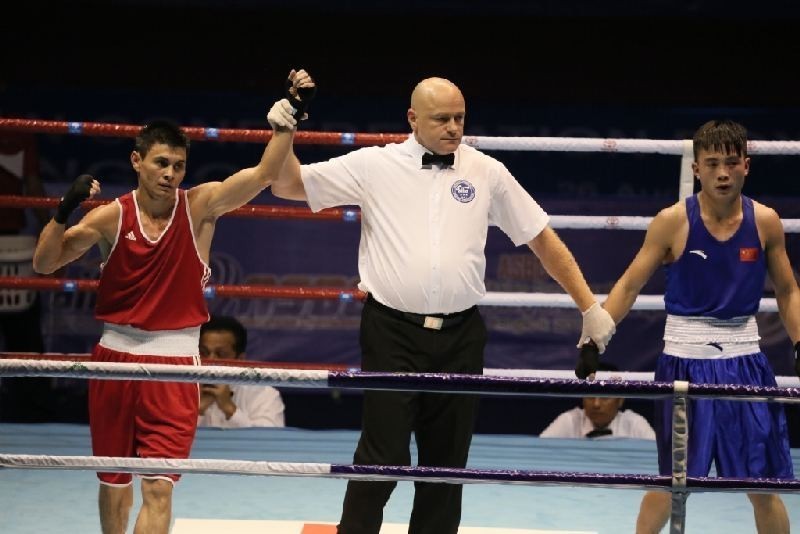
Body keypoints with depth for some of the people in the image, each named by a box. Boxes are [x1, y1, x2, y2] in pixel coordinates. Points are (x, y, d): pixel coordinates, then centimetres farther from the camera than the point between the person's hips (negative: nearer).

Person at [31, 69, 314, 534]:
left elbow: (264, 174, -15)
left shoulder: (200, 206, -4)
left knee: (159, 486, -10)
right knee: (114, 482, 14)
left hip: (174, 360, -1)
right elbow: (45, 263, -4)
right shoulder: (112, 216, -3)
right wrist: (66, 210, -20)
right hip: (116, 355, 2)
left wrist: (287, 120, -30)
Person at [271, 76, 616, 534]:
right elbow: (288, 185, 4)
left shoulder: (487, 172, 7)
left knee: (448, 462, 9)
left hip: (460, 338, 3)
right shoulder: (374, 165, 1)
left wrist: (590, 306, 11)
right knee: (382, 457, -7)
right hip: (393, 334, -2)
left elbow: (543, 238, 13)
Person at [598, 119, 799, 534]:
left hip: (744, 363, 2)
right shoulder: (673, 221, -8)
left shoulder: (765, 222, -1)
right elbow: (629, 286, -2)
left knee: (763, 487, 4)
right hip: (684, 363, -2)